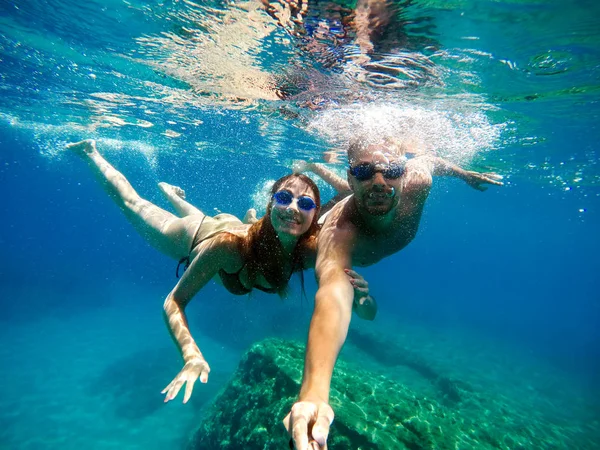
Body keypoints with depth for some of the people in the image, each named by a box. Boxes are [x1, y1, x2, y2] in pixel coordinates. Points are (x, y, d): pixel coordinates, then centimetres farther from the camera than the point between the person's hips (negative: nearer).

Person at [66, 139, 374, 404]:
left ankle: (170, 192, 69)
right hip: (192, 236, -3)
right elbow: (173, 302, -36)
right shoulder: (229, 245, -47)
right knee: (130, 201, 25)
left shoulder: (314, 250, -37)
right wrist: (192, 355, -51)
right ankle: (91, 152, 50)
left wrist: (361, 296, -54)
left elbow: (368, 314, -31)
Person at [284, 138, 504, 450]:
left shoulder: (417, 181, -41)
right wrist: (314, 391, -88)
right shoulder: (337, 231, -55)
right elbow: (333, 294, -73)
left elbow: (430, 159, -16)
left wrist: (464, 174, 3)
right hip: (348, 245, -3)